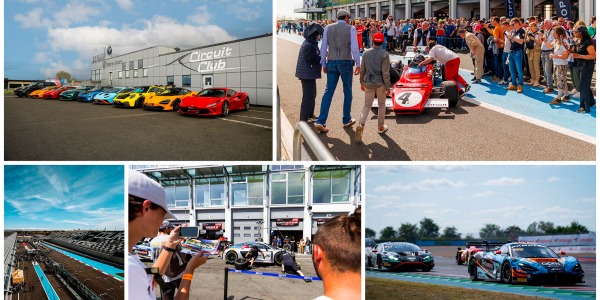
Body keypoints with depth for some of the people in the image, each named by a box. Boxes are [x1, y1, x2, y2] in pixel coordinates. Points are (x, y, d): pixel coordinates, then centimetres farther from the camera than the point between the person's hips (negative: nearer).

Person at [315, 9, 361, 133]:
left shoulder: (328, 28, 5)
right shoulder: (351, 28, -4)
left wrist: (324, 64, 12)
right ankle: (346, 120, 21)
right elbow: (354, 48, -10)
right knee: (347, 91, 12)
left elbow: (323, 47, 4)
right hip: (346, 63, -3)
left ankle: (321, 122, -8)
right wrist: (358, 64, -2)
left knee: (328, 91, 3)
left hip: (331, 62, 3)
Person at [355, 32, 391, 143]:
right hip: (380, 83, -2)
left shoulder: (366, 53, -1)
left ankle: (361, 124, -17)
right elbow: (385, 73, -13)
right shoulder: (384, 54, -12)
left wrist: (362, 82, 16)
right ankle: (380, 127, 25)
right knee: (381, 105, 17)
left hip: (368, 83, 3)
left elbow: (362, 70, 4)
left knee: (367, 105, 7)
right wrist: (388, 87, -6)